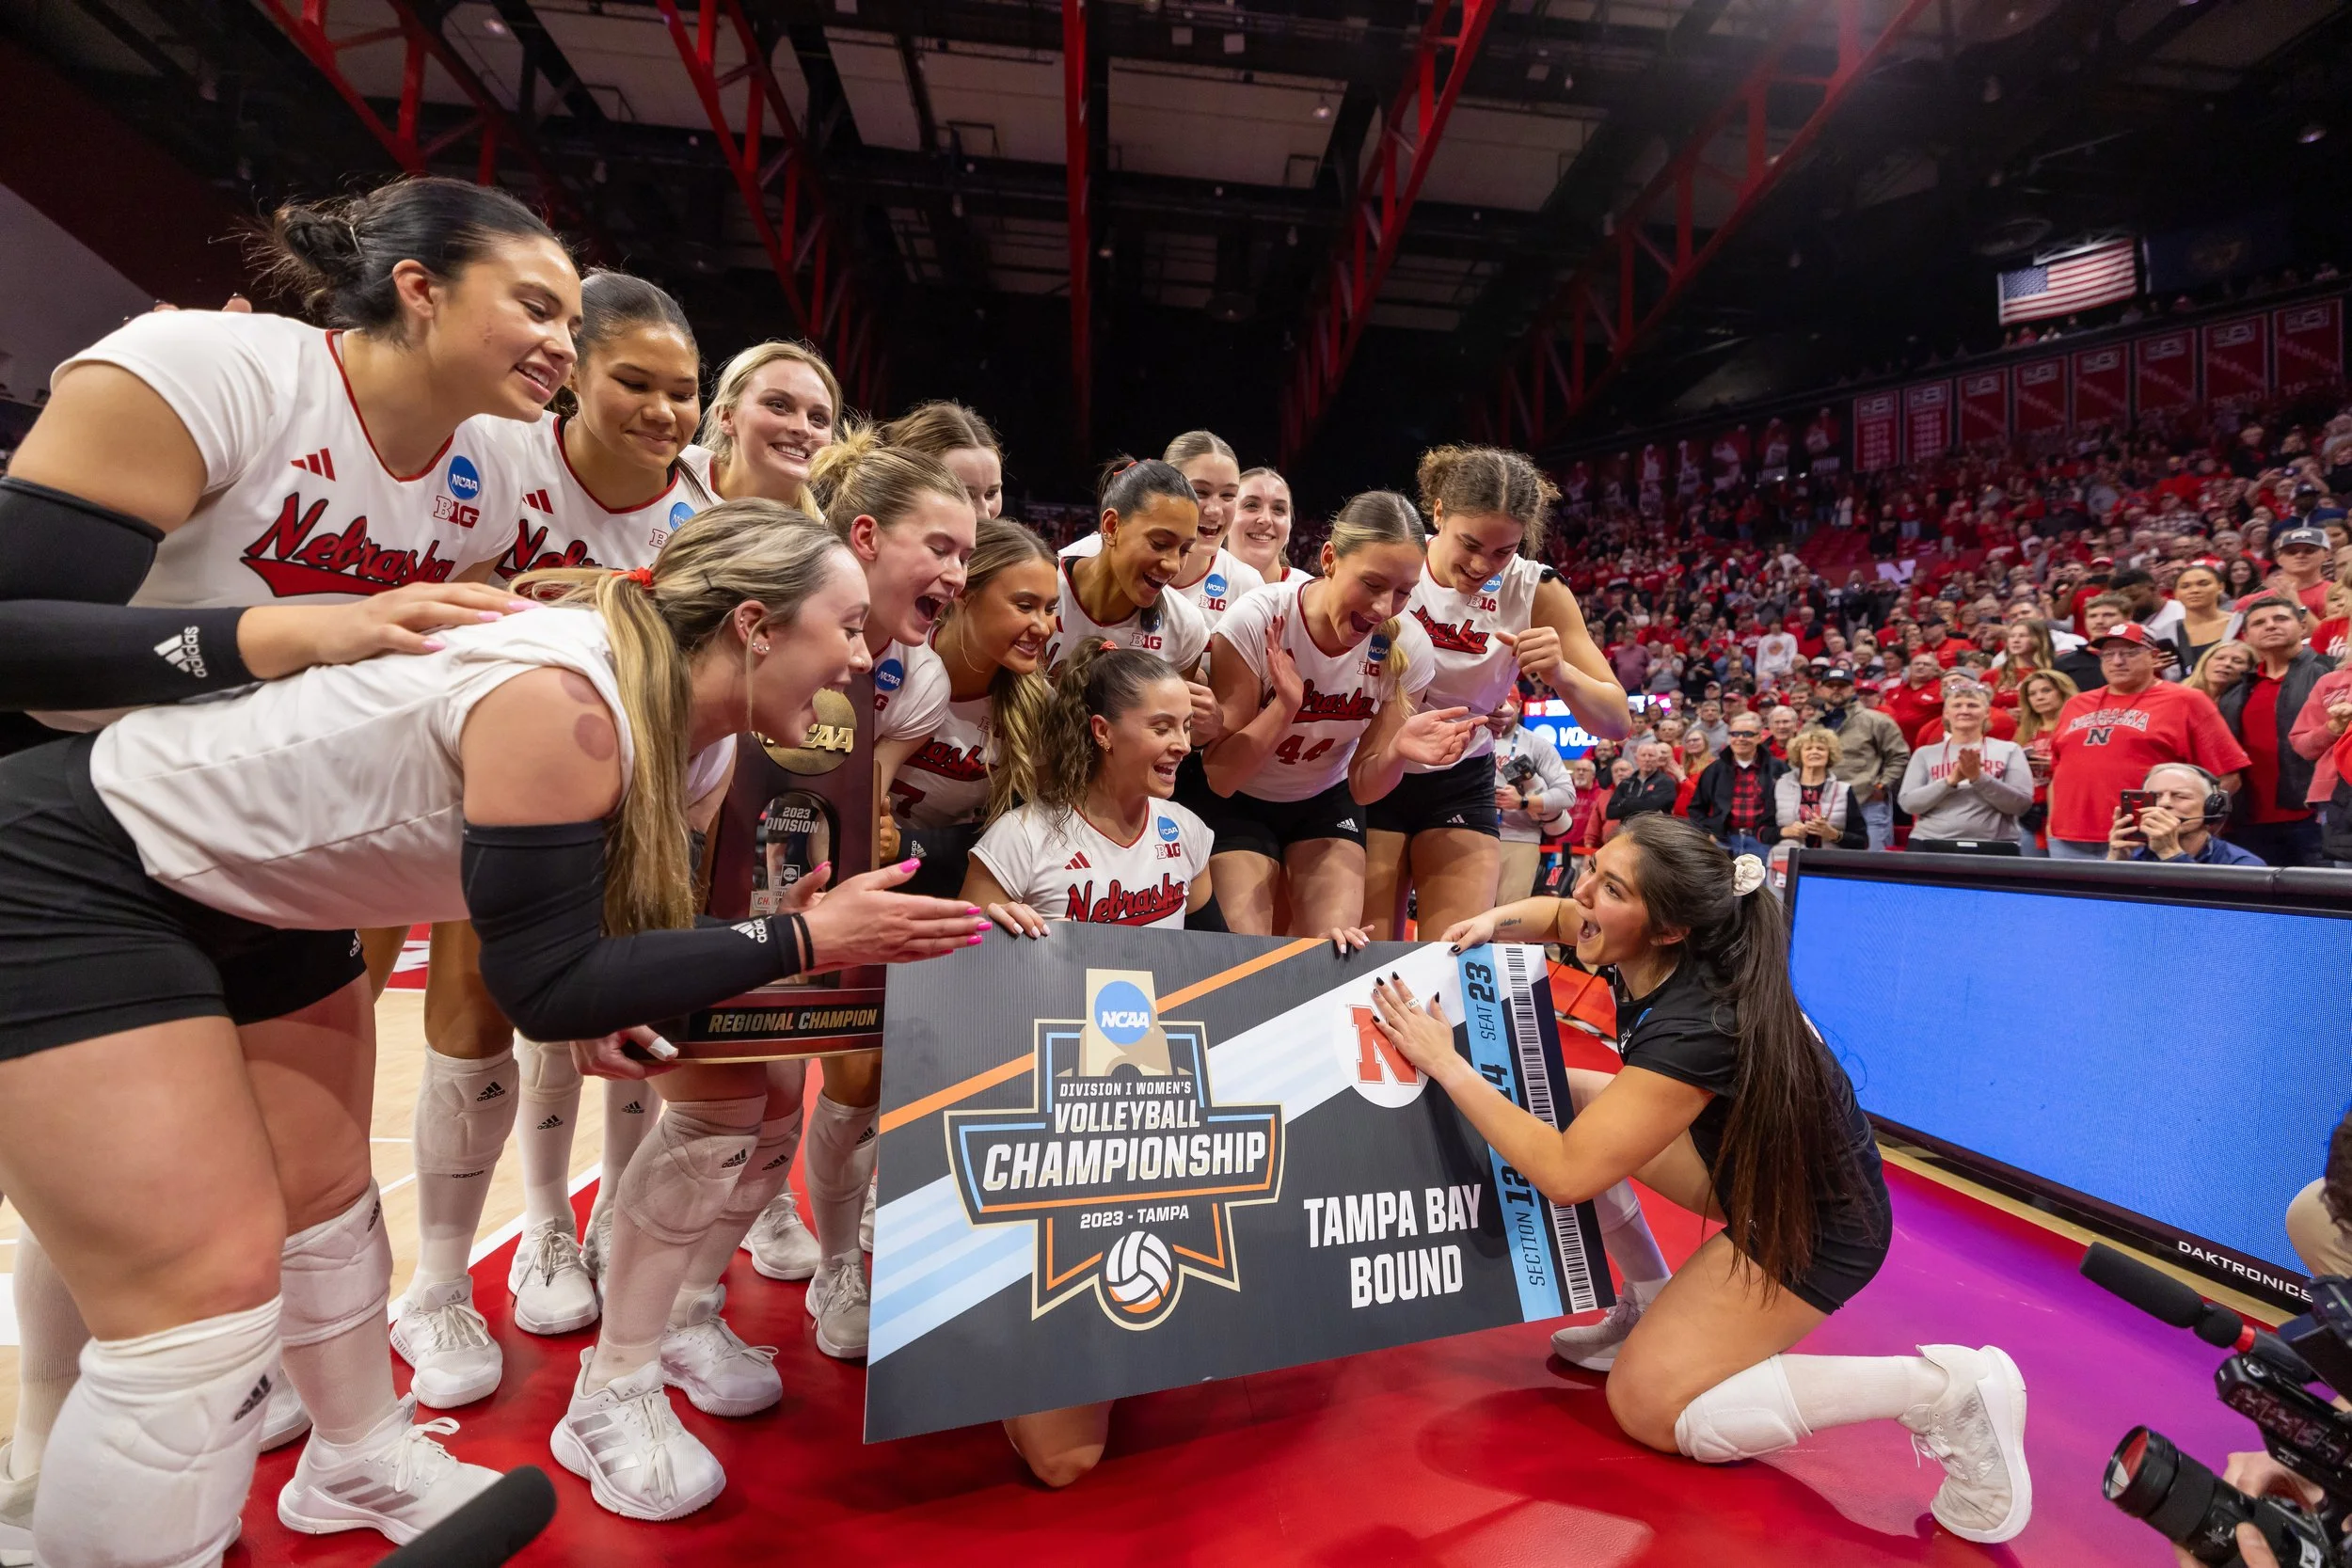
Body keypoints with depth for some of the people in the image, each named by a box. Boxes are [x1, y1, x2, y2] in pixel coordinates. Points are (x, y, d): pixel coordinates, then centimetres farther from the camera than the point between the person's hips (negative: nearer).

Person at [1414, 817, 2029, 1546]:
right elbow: (1557, 916, 9)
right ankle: (1651, 1305, 13)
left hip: (1815, 1221, -8)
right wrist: (1494, 922, -13)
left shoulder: (1695, 1029, -36)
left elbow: (1566, 1173, -35)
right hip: (1737, 1153, 8)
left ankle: (1940, 1388, -6)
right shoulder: (1645, 950, -14)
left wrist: (1448, 1066, -29)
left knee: (1647, 1408, -9)